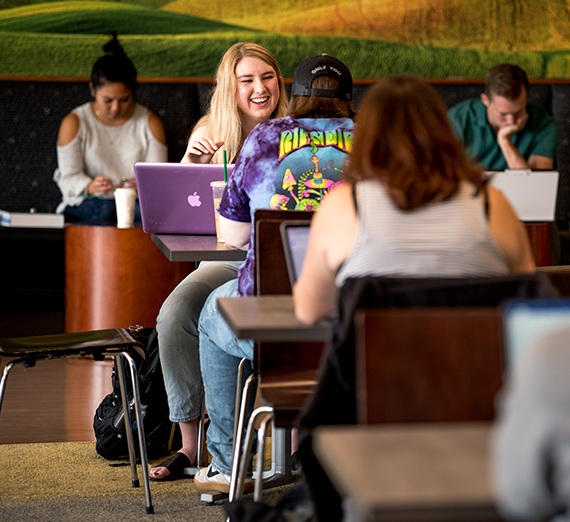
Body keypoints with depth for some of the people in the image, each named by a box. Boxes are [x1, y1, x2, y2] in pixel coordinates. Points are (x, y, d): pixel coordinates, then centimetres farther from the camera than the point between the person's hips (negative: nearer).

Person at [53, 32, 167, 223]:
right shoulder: (74, 123, 3)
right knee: (105, 209, -39)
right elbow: (68, 177, -1)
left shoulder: (149, 122, 9)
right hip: (84, 206, -2)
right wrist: (90, 186, -26)